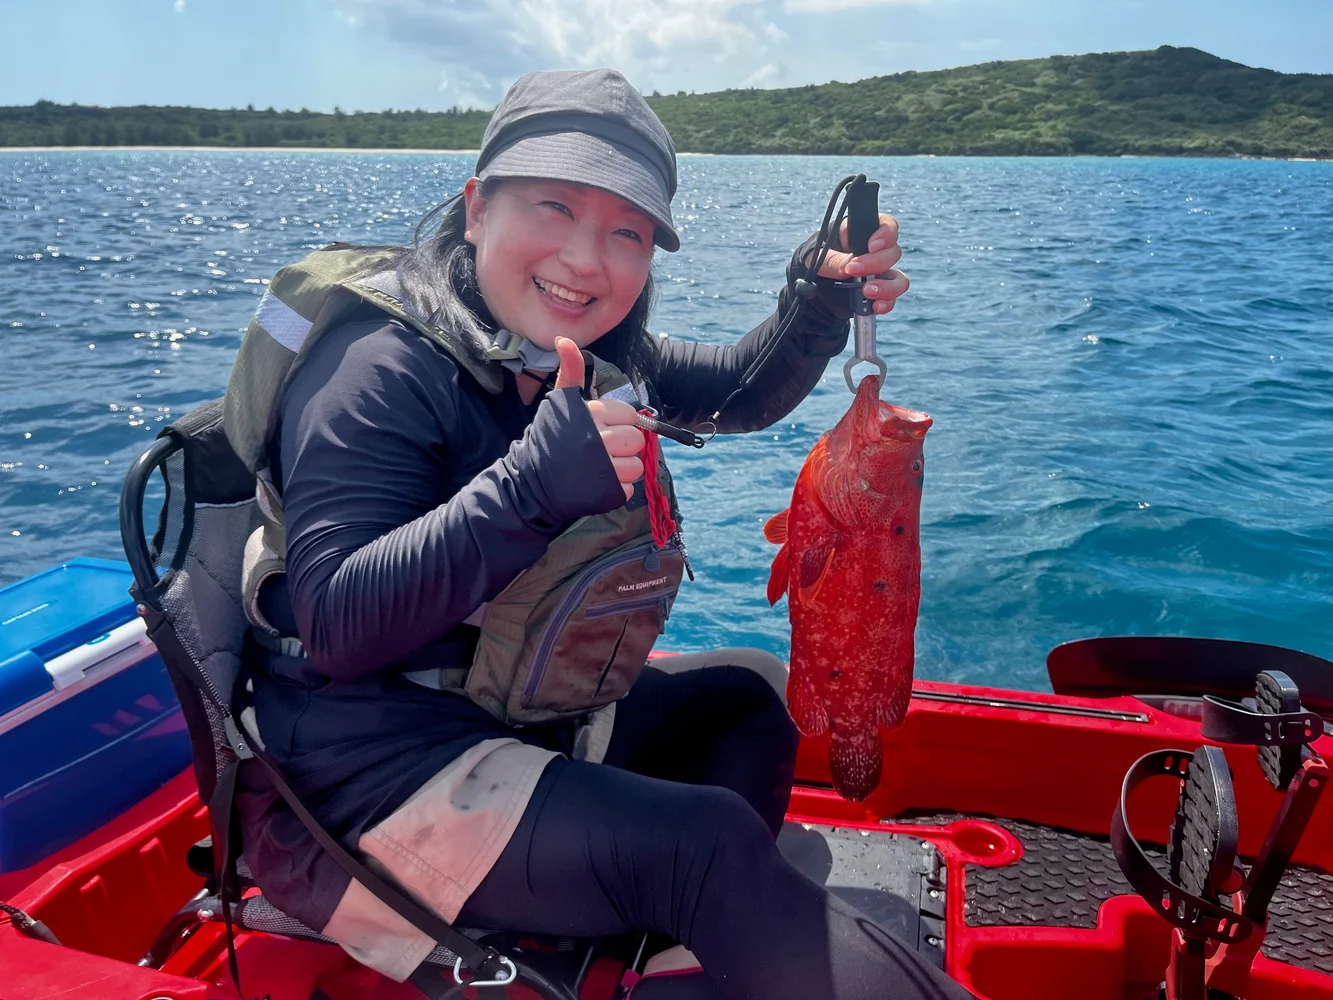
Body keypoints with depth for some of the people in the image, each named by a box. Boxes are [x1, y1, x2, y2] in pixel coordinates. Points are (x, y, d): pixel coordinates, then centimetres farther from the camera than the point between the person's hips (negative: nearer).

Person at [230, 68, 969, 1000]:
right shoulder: (383, 369, -20)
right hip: (369, 771, -9)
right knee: (706, 842, -24)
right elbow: (336, 625, -27)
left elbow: (739, 393, 13)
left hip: (521, 717, 10)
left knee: (753, 692, 15)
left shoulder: (585, 353, 5)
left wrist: (821, 306, -7)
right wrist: (533, 486, -37)